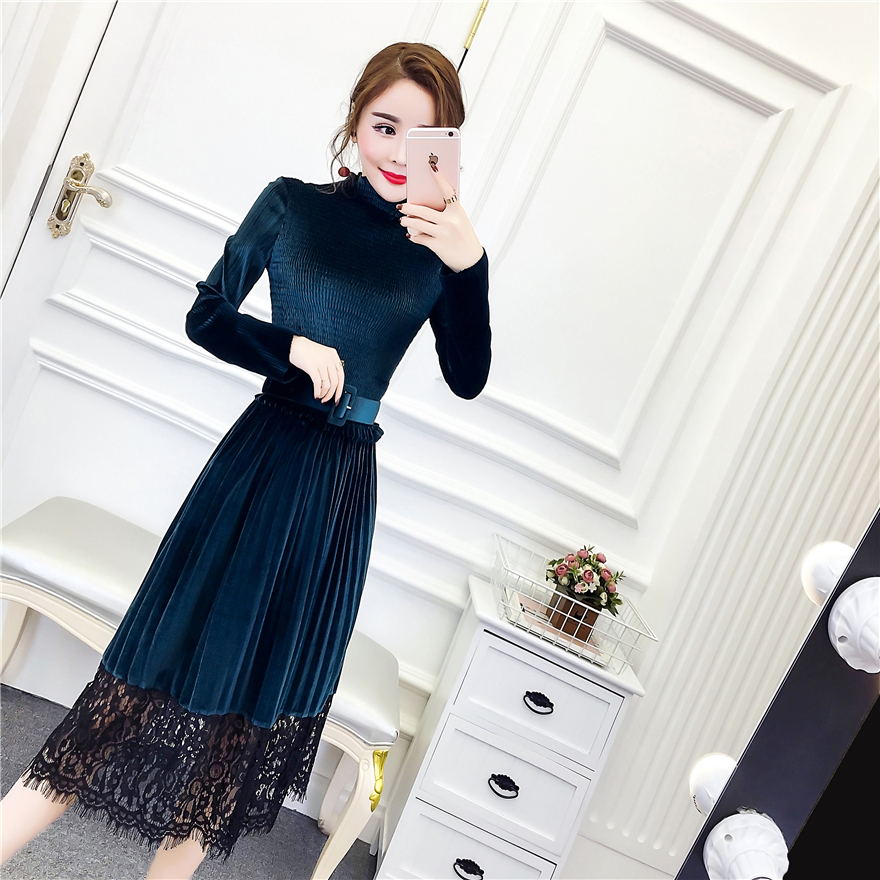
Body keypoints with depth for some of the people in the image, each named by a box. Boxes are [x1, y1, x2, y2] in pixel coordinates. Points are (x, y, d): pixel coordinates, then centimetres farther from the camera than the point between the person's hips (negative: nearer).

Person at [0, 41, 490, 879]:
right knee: (170, 654, 2)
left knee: (266, 688, 14)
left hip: (341, 491, 3)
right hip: (258, 457, -2)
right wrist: (293, 348, -14)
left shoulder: (441, 247, 2)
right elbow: (205, 316, 2)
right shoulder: (291, 203, -1)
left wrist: (470, 268, -17)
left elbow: (468, 379, -5)